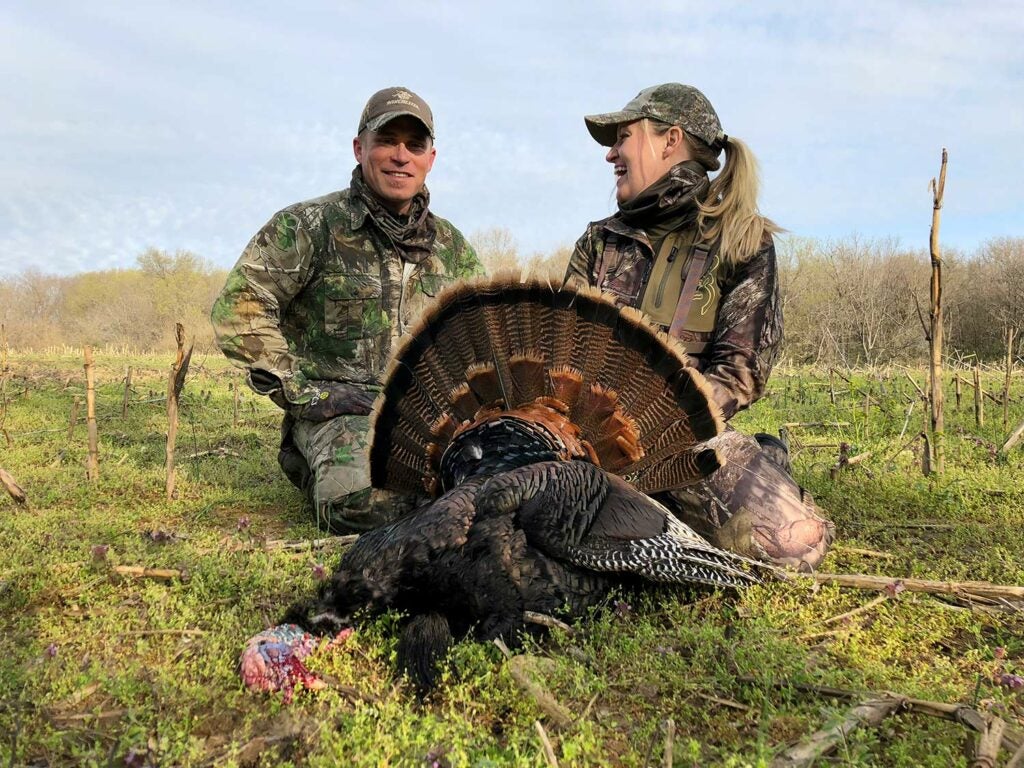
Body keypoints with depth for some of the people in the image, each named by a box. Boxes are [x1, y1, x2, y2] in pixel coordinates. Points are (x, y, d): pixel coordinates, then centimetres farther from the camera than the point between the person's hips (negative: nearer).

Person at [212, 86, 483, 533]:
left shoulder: (449, 244, 14)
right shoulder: (309, 226, -3)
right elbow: (238, 308, -9)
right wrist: (299, 392, -13)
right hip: (341, 409, -5)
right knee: (366, 502, -34)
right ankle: (316, 467, 3)